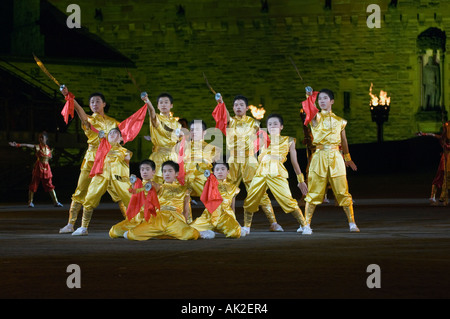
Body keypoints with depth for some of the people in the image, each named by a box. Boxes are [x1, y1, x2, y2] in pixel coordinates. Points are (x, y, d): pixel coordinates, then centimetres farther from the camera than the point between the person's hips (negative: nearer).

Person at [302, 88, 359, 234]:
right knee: (314, 192, -4)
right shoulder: (316, 117, 4)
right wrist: (310, 98, -35)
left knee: (343, 192, 2)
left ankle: (352, 223, 12)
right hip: (319, 157, -2)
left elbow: (343, 140, 24)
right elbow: (310, 111, -20)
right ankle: (307, 225, 1)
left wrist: (347, 158, 32)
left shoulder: (339, 121, 13)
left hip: (336, 158, 2)